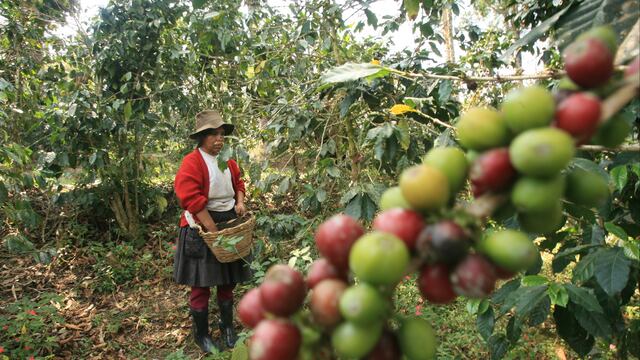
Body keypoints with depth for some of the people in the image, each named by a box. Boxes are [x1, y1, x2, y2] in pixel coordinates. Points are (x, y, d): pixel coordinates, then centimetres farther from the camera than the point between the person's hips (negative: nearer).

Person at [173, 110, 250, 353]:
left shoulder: (228, 161, 7)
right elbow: (192, 200, -23)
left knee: (227, 281, 15)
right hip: (201, 229, -6)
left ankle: (228, 327, 34)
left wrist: (240, 202, 0)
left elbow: (238, 183, 20)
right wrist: (213, 230, -22)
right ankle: (201, 335, 24)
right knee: (201, 285, 5)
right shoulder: (192, 162, -17)